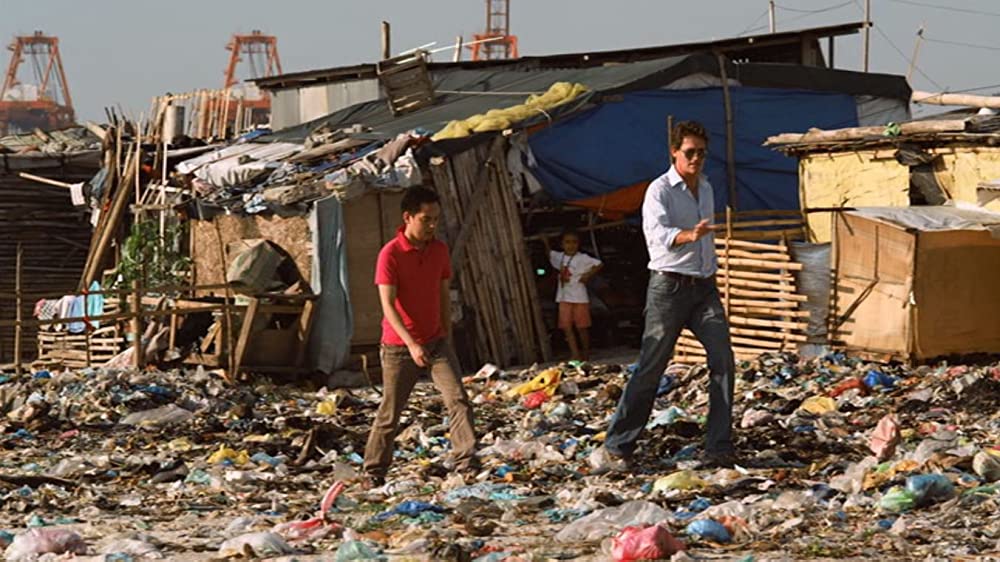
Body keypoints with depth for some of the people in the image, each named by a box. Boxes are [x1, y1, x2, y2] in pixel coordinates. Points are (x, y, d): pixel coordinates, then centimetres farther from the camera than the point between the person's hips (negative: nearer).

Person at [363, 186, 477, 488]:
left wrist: (447, 336, 12)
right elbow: (388, 306, -19)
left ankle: (466, 462, -13)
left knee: (458, 400, -12)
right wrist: (411, 344, -28)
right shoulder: (390, 254, -15)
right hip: (399, 346, -4)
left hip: (436, 341, 5)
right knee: (390, 414, 3)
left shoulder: (440, 250, 4)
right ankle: (374, 472, 17)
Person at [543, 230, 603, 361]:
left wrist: (588, 275, -16)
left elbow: (599, 264, -13)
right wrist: (546, 244, 19)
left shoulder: (582, 258, -9)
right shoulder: (559, 257, 8)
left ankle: (586, 353, 20)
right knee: (567, 327, -3)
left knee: (582, 327, 5)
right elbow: (550, 254, 31)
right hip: (564, 298, 5)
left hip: (579, 298, -5)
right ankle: (575, 354, -4)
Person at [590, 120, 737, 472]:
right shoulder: (660, 190, -9)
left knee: (723, 360, -8)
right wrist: (689, 235, -46)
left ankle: (719, 449, -5)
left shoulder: (706, 188, 15)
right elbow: (657, 234, -28)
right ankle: (616, 448, 3)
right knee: (651, 368, -5)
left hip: (705, 287, 6)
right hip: (670, 286, -6)